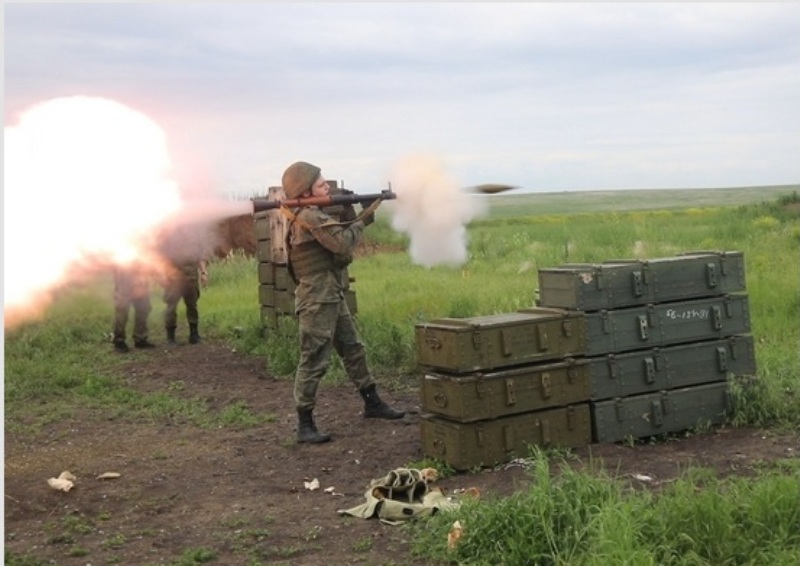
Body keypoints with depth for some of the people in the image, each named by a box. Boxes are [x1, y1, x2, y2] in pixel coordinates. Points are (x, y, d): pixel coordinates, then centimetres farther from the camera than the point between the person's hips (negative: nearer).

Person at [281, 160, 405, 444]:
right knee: (314, 361, -6)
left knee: (353, 349, 17)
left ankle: (372, 403, 29)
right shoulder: (309, 217, -16)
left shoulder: (314, 214, 14)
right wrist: (361, 222, -4)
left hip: (333, 297, 10)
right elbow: (341, 242, -20)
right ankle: (304, 425, 0)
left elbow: (339, 240, 13)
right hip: (317, 301, -10)